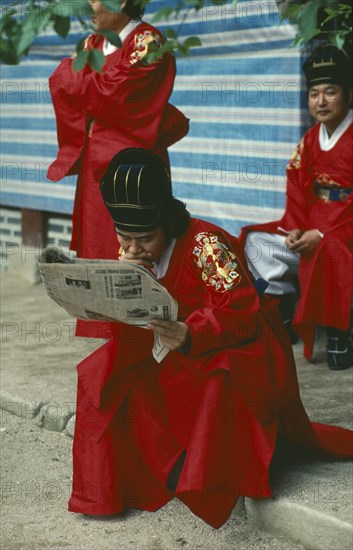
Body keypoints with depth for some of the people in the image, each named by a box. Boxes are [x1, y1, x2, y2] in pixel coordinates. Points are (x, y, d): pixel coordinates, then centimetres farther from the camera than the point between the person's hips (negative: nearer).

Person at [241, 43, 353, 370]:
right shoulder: (311, 139, 9)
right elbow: (298, 190, 8)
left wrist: (322, 234, -24)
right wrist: (296, 229, -8)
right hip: (312, 228, 8)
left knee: (327, 254, -37)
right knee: (257, 242, -1)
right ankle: (287, 306, 6)